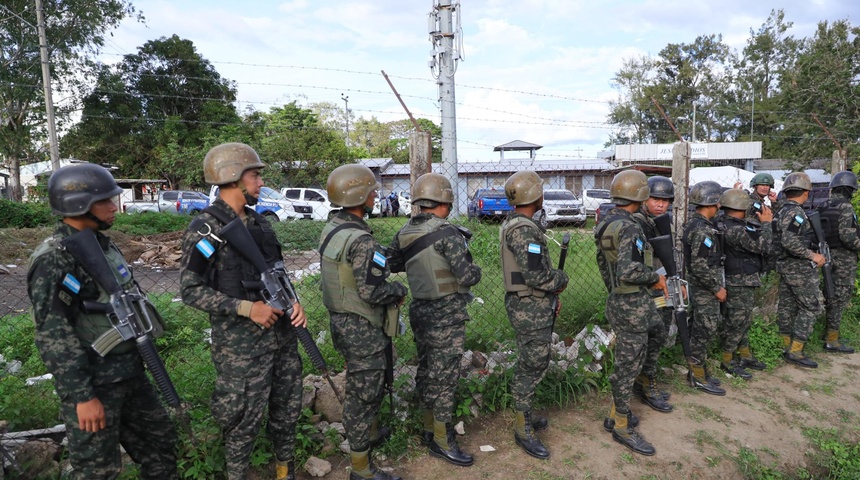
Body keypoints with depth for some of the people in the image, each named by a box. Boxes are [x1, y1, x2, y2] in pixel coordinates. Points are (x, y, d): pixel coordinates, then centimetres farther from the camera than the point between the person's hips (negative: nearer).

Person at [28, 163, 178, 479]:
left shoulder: (102, 244, 8)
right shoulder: (53, 260, -19)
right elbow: (53, 336, -22)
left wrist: (138, 355, 20)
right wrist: (82, 395, -22)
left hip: (130, 374, 8)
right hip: (93, 384, -8)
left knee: (159, 439, 18)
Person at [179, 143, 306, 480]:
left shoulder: (260, 222, 8)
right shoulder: (205, 229, -13)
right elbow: (190, 290, -15)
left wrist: (293, 301, -2)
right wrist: (247, 308, -20)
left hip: (282, 333, 7)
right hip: (241, 342, -7)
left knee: (287, 407, 19)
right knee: (245, 418, 8)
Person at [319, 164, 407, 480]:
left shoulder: (332, 228, 4)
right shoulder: (362, 241, -26)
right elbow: (372, 292, -28)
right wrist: (399, 290, -8)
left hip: (341, 320, 9)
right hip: (362, 328, -9)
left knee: (371, 382, 27)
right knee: (363, 392, 5)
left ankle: (372, 431, 48)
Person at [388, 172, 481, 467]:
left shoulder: (404, 234, 2)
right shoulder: (447, 233, -19)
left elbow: (390, 265, 14)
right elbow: (467, 277, -20)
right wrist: (477, 270, 1)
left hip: (420, 310, 7)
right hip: (446, 316, -7)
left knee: (426, 370, 18)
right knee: (444, 376, 4)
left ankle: (429, 428, 34)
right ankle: (441, 441, 17)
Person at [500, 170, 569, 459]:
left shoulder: (515, 224, 11)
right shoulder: (523, 229, -22)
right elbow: (535, 274, -27)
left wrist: (552, 294, 15)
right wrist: (561, 280, -8)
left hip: (531, 306, 10)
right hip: (531, 309, -10)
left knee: (528, 364, 20)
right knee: (533, 367, 0)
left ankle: (524, 417, 34)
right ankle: (523, 430, 12)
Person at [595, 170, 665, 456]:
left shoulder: (606, 224, 9)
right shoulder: (628, 228, -21)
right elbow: (628, 271, -31)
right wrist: (656, 278, -14)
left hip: (618, 301, 10)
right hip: (632, 306, -10)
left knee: (627, 362, 21)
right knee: (629, 366, 2)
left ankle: (615, 414, 33)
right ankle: (622, 427, 16)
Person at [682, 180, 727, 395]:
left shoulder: (693, 223, 9)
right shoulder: (703, 229, -21)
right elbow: (700, 266, -26)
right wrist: (717, 288, -16)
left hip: (699, 288, 10)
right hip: (705, 290, -10)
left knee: (698, 330, 16)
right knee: (704, 332, -1)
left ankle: (697, 370, 27)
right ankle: (698, 377, 10)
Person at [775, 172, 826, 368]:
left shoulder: (782, 211, 11)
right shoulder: (796, 212, -18)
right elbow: (790, 241, -29)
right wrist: (812, 255, -22)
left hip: (785, 265, 9)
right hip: (800, 268, -9)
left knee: (786, 306, 12)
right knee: (811, 307, -2)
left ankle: (787, 347, 21)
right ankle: (795, 351, -1)